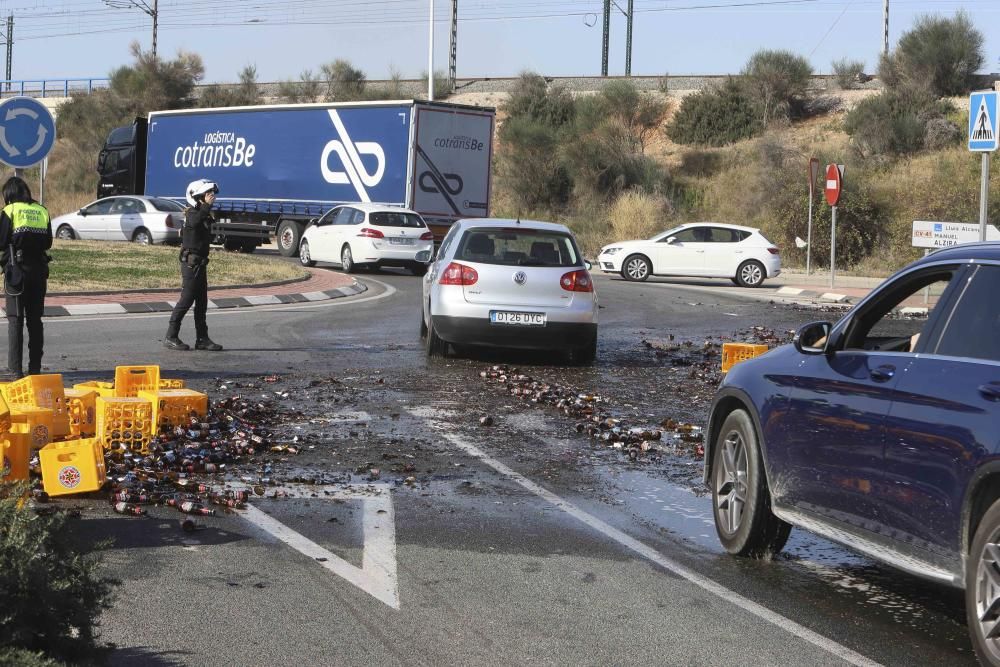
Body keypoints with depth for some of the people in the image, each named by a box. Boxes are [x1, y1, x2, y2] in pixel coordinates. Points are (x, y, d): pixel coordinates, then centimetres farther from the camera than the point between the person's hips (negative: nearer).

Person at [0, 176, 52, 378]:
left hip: (16, 270, -4)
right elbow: (48, 242, 8)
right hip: (39, 269, 4)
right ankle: (35, 366, 12)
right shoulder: (42, 211, 5)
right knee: (35, 319, 11)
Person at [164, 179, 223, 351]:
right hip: (191, 263, -10)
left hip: (200, 264, 10)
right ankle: (171, 337, -5)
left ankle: (202, 339, 12)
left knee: (201, 302, 9)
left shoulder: (203, 214, 17)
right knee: (186, 300, -9)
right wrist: (207, 206, -36)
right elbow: (194, 222, -38)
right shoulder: (192, 213, -12)